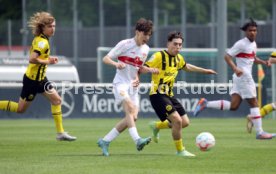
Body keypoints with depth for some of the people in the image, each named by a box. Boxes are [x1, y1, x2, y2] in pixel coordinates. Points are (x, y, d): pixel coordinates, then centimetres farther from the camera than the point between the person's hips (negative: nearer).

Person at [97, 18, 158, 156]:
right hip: (121, 83, -7)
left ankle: (105, 141, 7)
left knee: (132, 117, -3)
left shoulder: (145, 49, 11)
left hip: (133, 86, 7)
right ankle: (137, 140, -44)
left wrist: (149, 70, 6)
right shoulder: (125, 44, -8)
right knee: (130, 107, -30)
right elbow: (106, 59, -8)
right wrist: (116, 63, -28)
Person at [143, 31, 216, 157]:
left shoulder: (178, 58, 10)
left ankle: (157, 126, 28)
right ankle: (180, 150, -3)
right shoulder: (159, 56, -14)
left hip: (169, 95, 8)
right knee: (177, 120, -20)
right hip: (158, 94, -8)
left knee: (185, 122, 7)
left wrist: (205, 71, 36)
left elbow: (186, 67, 31)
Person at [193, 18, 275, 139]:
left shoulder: (253, 44, 16)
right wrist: (235, 69, -30)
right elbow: (227, 56, -15)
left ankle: (205, 104, 7)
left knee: (233, 106, 4)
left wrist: (263, 62, 13)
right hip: (243, 76, -9)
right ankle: (259, 133, 2)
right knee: (254, 103, -3)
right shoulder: (241, 44, -11)